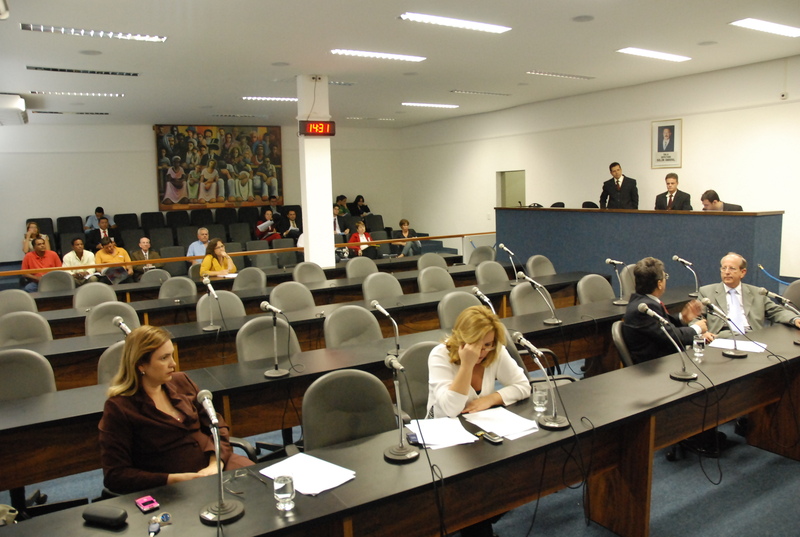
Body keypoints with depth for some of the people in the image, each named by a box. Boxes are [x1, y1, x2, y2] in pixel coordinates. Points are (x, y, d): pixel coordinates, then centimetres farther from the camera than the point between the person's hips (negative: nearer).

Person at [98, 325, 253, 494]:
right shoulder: (118, 408, -6)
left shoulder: (181, 382, 9)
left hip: (213, 462, 6)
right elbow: (114, 475, -7)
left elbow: (218, 425, 12)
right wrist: (175, 479, -16)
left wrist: (216, 464, -8)